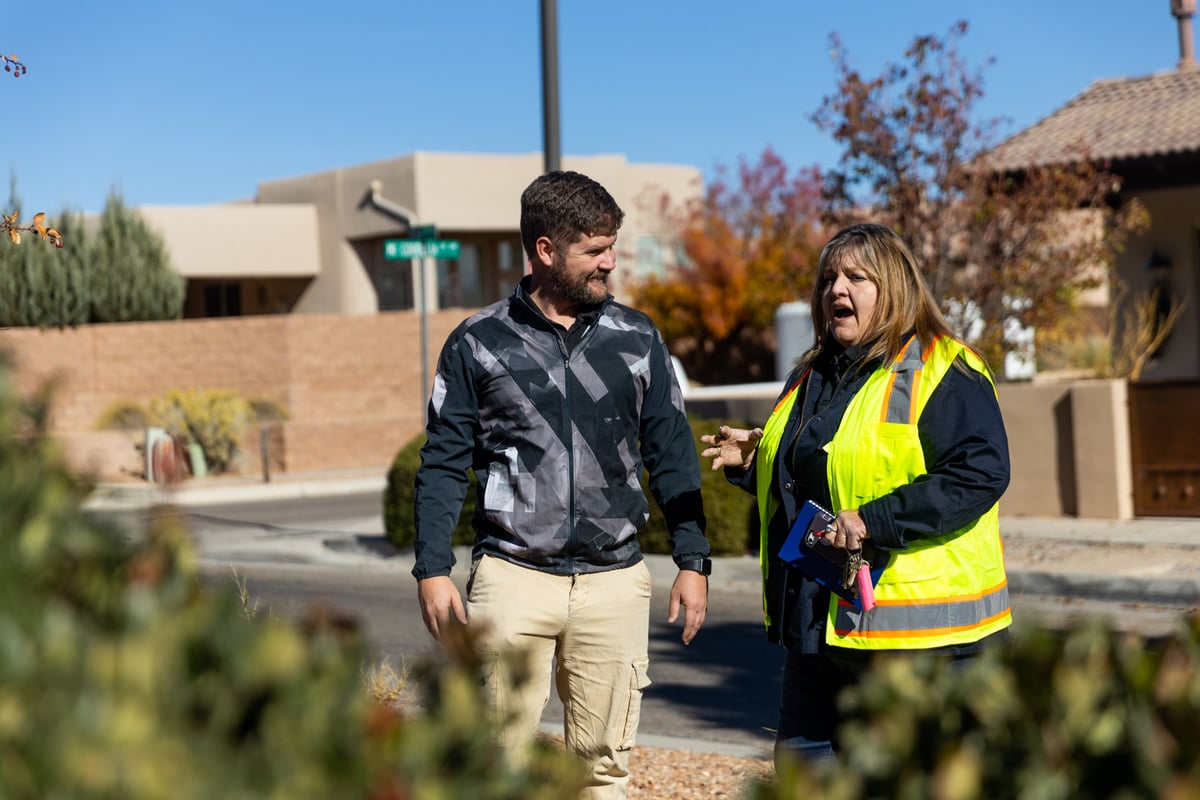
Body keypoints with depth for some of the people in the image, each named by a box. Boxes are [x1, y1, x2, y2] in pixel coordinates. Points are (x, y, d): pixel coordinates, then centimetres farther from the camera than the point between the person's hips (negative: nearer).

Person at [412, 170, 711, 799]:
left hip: (613, 580, 2)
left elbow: (672, 455, 11)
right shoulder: (479, 342, 2)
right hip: (513, 578, -2)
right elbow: (443, 464, 5)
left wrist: (693, 561, 7)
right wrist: (432, 570, -2)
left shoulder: (637, 339, 8)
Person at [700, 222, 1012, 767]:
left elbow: (981, 473, -20)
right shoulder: (812, 376, 18)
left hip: (917, 629, -8)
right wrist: (755, 462, 8)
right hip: (820, 623, 8)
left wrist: (874, 521, -24)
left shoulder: (945, 374, -8)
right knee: (799, 762, 13)